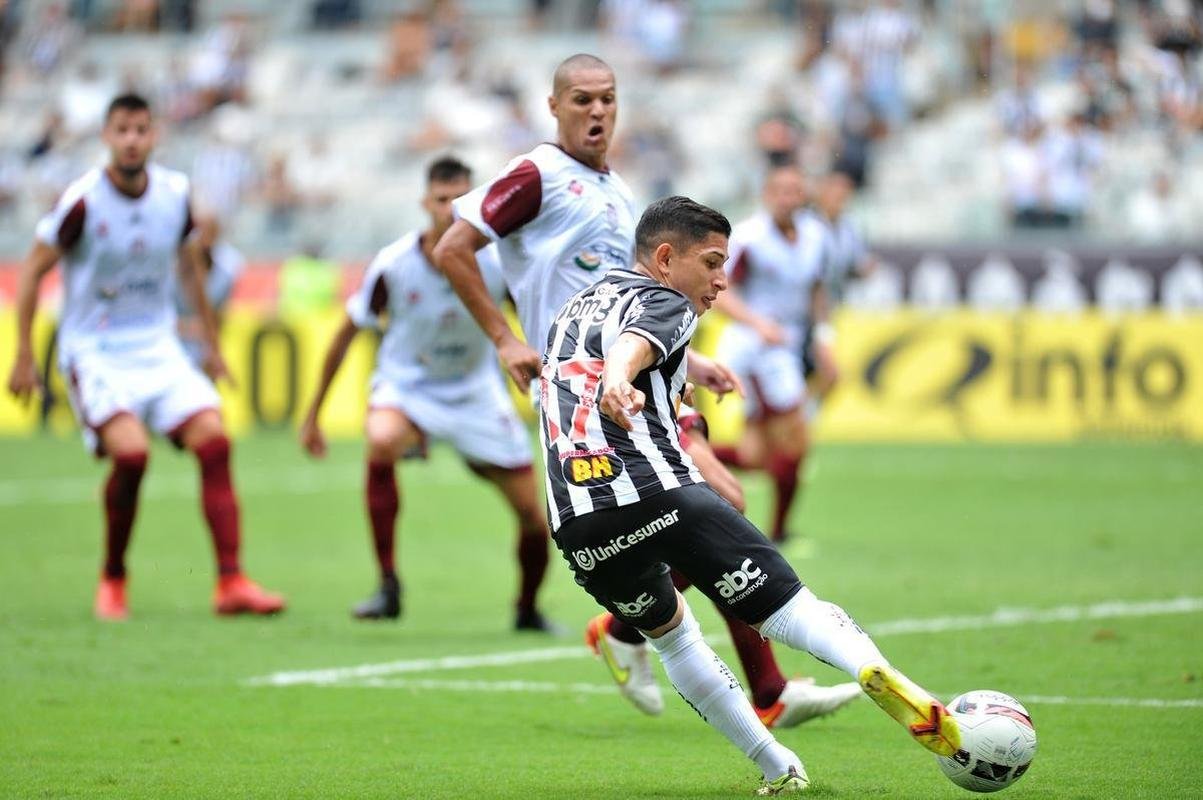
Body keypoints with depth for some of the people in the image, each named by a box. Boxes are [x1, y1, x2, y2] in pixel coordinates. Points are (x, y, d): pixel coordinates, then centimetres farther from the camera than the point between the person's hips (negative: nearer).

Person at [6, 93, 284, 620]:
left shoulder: (175, 193, 0)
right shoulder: (83, 200, -13)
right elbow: (33, 271, -4)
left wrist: (212, 344, 20)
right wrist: (23, 357, -7)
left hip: (158, 347, 4)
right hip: (93, 352, -4)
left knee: (213, 439, -15)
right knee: (130, 451, -25)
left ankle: (231, 582, -14)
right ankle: (112, 580, -3)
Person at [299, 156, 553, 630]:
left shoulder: (498, 262, -18)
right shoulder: (393, 265, -20)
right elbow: (346, 334, -7)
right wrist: (313, 414, -1)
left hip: (477, 395, 2)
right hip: (406, 386, -2)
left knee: (533, 516, -2)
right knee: (381, 442, -38)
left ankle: (528, 610, 30)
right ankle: (388, 587, -28)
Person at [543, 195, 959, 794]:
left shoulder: (571, 311, 32)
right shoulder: (662, 303, 9)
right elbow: (632, 346, -16)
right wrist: (619, 385, -39)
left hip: (576, 526, 6)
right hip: (658, 493, -6)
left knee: (667, 629, 28)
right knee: (788, 608, -7)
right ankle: (874, 670, -36)